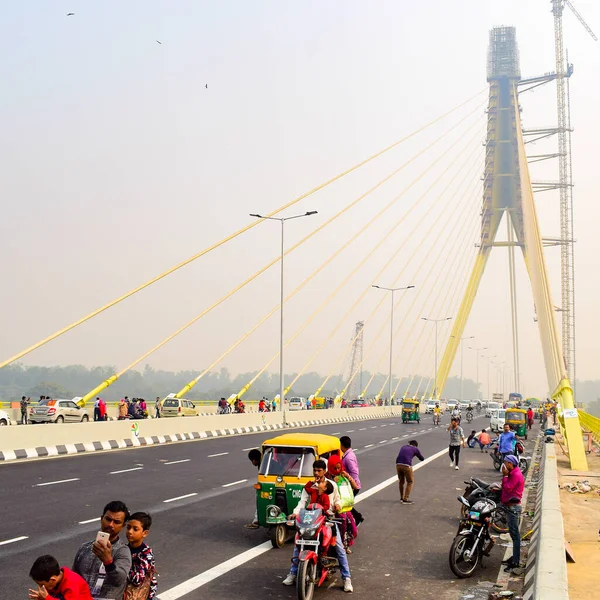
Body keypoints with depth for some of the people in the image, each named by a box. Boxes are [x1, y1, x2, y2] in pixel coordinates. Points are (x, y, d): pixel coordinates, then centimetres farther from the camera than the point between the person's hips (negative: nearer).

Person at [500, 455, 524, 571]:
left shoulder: (516, 475, -17)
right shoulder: (512, 473, 15)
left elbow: (507, 488, -21)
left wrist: (505, 475, -14)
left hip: (513, 507, -11)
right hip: (510, 506, 11)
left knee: (514, 534, -8)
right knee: (513, 533, 17)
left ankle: (516, 562, -5)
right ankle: (515, 557, 26)